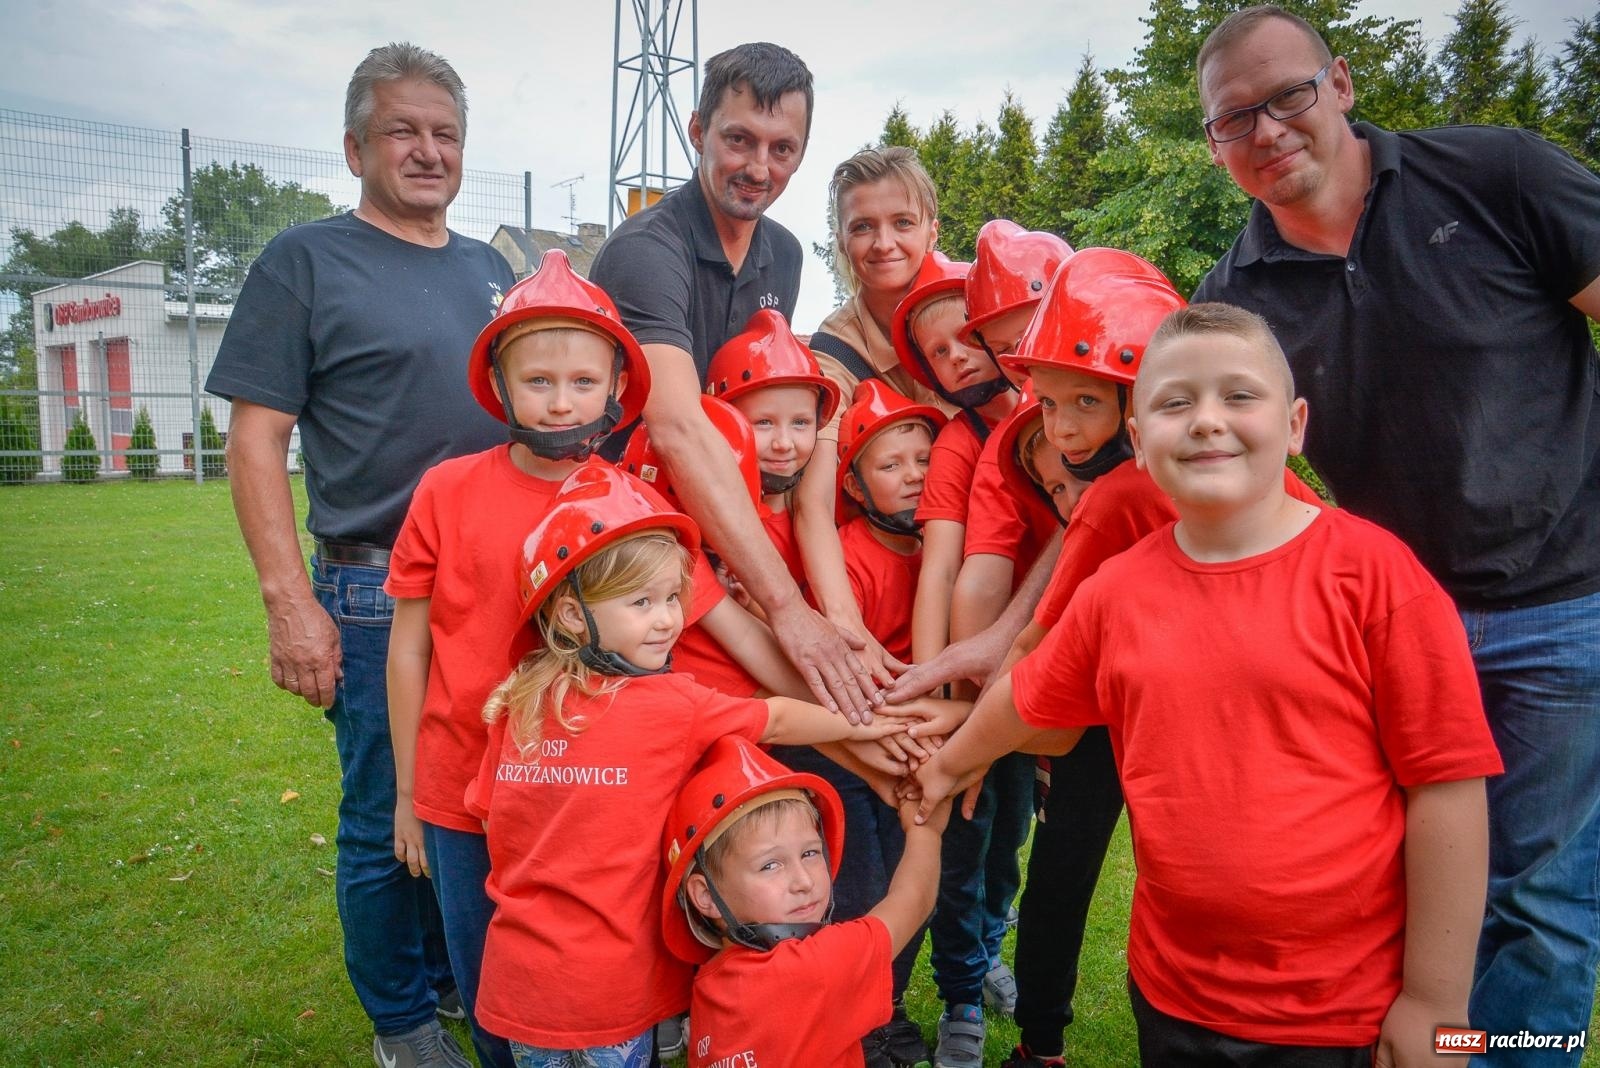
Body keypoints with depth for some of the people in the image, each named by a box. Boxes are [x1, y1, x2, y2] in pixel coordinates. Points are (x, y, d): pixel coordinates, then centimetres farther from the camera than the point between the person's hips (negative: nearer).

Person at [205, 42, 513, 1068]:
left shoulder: (491, 269, 15)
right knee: (387, 820, 6)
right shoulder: (306, 262, -1)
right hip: (378, 592, -5)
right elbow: (256, 437, -6)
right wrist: (290, 602, -13)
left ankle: (472, 981, 36)